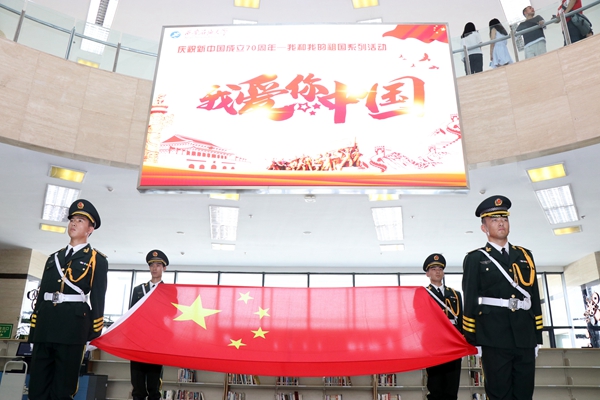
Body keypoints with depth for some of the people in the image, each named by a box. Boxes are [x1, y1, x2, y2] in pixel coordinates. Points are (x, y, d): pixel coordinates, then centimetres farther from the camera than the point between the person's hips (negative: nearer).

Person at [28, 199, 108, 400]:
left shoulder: (97, 260, 5)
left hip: (72, 330, -5)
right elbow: (41, 295, 19)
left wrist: (93, 335, -8)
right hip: (45, 328, 5)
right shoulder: (53, 258, 21)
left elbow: (98, 299, -2)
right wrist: (34, 331, 12)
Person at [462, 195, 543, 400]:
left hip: (525, 338, 4)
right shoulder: (475, 259, 4)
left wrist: (537, 337, 10)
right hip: (494, 339, -4)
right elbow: (470, 301, -1)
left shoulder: (525, 256, 16)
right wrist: (472, 340, -5)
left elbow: (535, 298, 14)